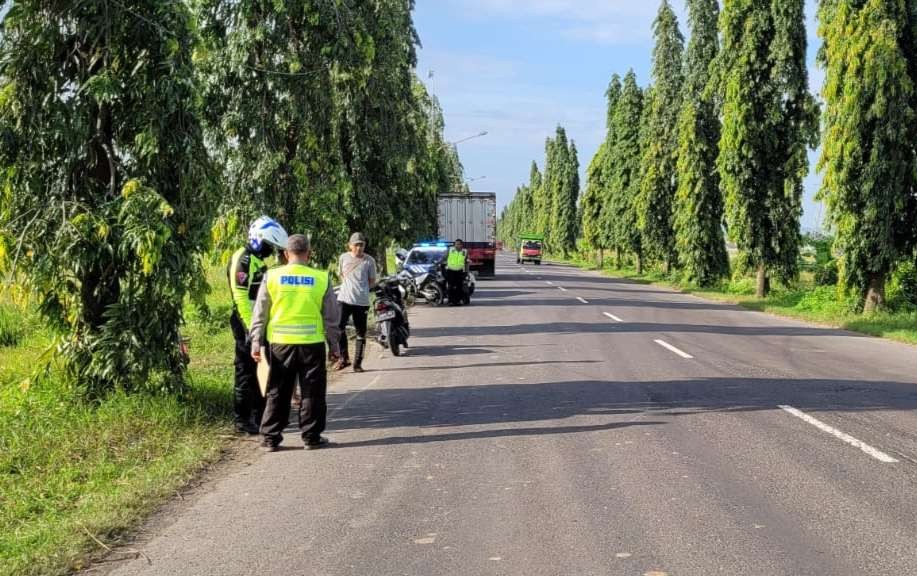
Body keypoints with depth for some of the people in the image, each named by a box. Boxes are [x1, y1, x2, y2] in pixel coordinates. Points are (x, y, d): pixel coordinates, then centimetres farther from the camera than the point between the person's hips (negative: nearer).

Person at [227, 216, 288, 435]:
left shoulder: (258, 260, 16)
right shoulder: (243, 259, -15)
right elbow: (241, 297, -21)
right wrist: (250, 329, -22)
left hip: (259, 324, 10)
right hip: (246, 324, -10)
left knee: (261, 370, 15)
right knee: (246, 372, -3)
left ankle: (259, 414, 24)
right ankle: (242, 420, 4)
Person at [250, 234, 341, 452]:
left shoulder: (272, 277, -1)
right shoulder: (321, 279, -2)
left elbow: (260, 314, 2)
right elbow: (331, 317, 4)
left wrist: (256, 342, 8)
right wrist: (334, 346, 12)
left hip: (280, 343, 1)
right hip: (312, 343, -1)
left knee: (277, 393, 11)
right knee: (312, 393, 10)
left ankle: (270, 438, 13)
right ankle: (311, 436, 14)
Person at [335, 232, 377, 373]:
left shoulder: (369, 260, 0)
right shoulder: (343, 258, 6)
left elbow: (372, 281, 9)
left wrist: (362, 289, -4)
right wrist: (348, 286, 5)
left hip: (362, 301, -1)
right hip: (344, 298, 1)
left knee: (361, 333, 6)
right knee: (338, 327, -15)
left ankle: (357, 363, 16)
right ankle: (344, 358, 1)